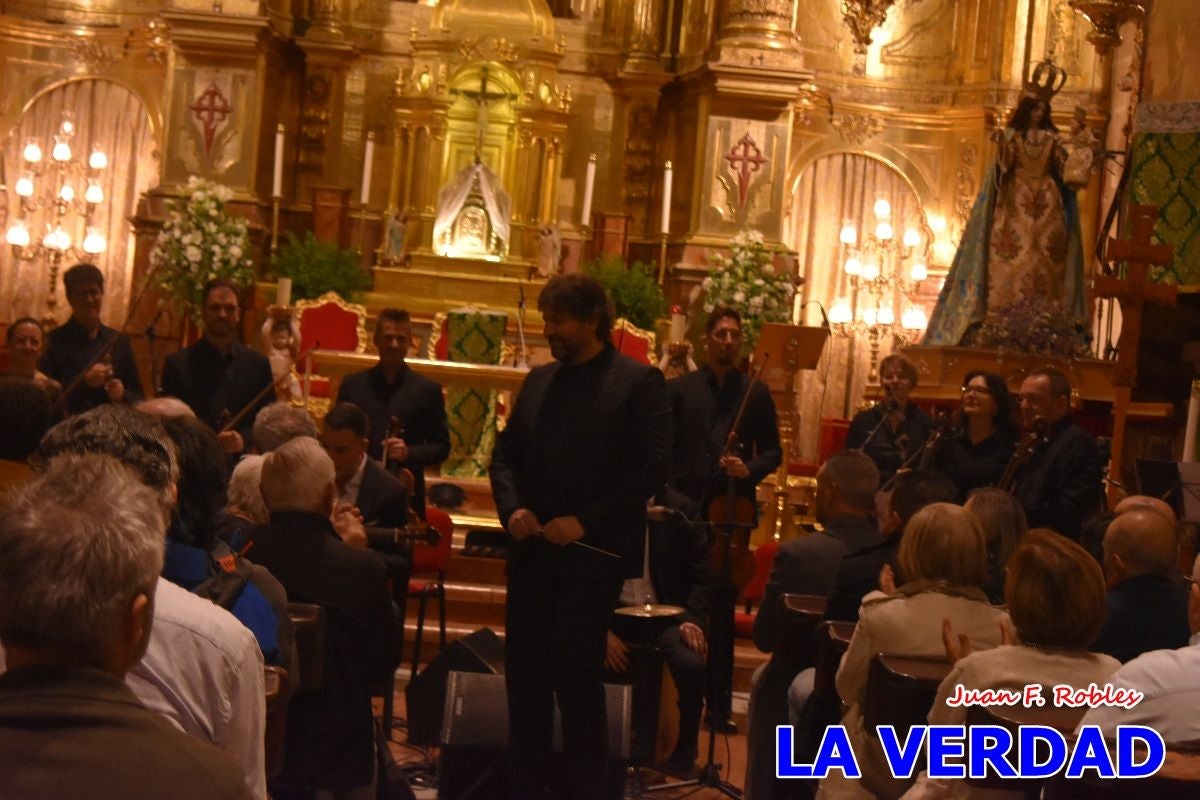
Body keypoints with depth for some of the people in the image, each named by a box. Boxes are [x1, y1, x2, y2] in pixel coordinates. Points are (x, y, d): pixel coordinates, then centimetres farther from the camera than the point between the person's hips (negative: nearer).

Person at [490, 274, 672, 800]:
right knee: (524, 672, 9)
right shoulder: (538, 380, 14)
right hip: (533, 549, 6)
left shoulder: (638, 382, -5)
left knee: (576, 676, -4)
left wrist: (585, 522, -16)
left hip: (593, 554, -6)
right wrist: (512, 507, -3)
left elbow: (653, 467, -11)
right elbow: (505, 454, 17)